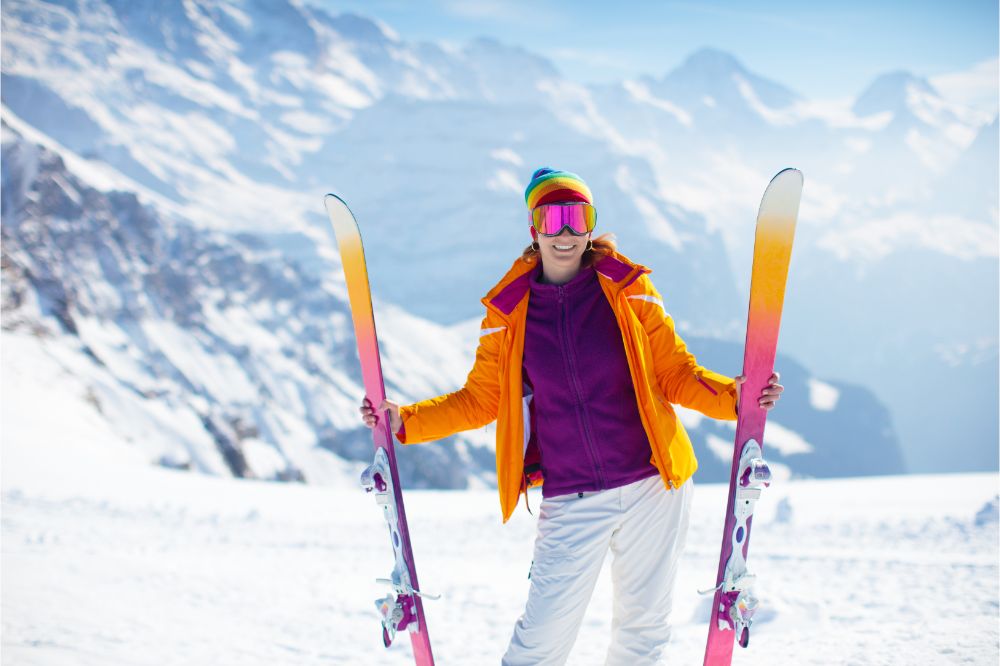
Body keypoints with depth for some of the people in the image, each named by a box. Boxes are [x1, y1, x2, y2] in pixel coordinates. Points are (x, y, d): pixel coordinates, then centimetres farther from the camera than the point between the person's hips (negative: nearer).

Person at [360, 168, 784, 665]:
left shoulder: (628, 289, 0)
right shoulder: (509, 310, 2)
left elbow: (676, 374, 3)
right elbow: (480, 400, 8)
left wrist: (734, 397, -16)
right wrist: (404, 421, -4)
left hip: (654, 483, 1)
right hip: (571, 502, 0)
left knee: (644, 625, 12)